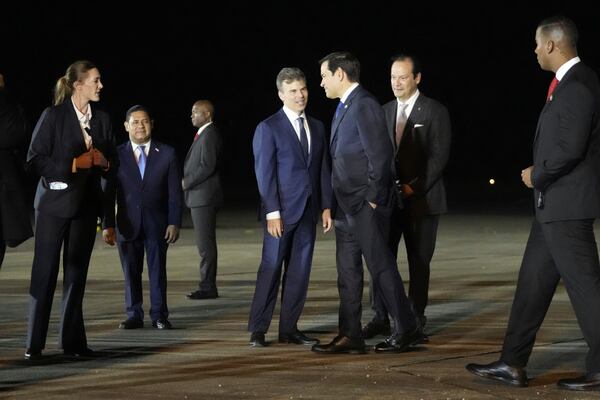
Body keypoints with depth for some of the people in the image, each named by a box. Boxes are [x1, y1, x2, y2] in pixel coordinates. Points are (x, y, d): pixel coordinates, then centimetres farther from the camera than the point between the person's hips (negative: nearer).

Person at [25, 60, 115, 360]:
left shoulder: (102, 119, 9)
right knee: (44, 273, -3)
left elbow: (112, 162, 16)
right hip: (55, 203, -5)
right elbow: (35, 158, -11)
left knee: (77, 274, 7)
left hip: (86, 204, 5)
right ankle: (34, 343, 2)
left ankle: (72, 340, 14)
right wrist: (74, 165, -17)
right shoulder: (53, 116, -7)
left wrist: (105, 163, -7)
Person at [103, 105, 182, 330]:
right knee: (131, 272, 5)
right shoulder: (116, 155, 3)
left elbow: (175, 193, 2)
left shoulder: (166, 154, 4)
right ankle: (134, 315, 14)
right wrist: (108, 225, -3)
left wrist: (174, 223, -6)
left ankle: (159, 315, 12)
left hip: (157, 225, 0)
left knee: (158, 271, 4)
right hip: (128, 225, 0)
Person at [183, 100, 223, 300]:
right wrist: (187, 182, 9)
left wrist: (187, 182, -13)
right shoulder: (203, 134, 17)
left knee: (206, 244, -7)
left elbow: (207, 167, -21)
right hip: (199, 197, 10)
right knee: (204, 244, 12)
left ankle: (208, 287, -5)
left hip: (204, 197, -10)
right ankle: (207, 286, 16)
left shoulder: (209, 135, -13)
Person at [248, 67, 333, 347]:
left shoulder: (317, 127, 13)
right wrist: (272, 213, -14)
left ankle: (289, 329, 11)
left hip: (308, 211, 5)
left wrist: (326, 207, 6)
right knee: (271, 269, -3)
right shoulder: (268, 128, -4)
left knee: (299, 271, 5)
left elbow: (324, 170, 13)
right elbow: (264, 174, -8)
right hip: (282, 211, -5)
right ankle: (258, 330, 3)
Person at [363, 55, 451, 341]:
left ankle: (416, 320, 9)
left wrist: (414, 188, -14)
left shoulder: (435, 111, -2)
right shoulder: (385, 112, 12)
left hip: (421, 199, -4)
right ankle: (381, 318, 4)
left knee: (419, 262, 2)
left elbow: (439, 156, -8)